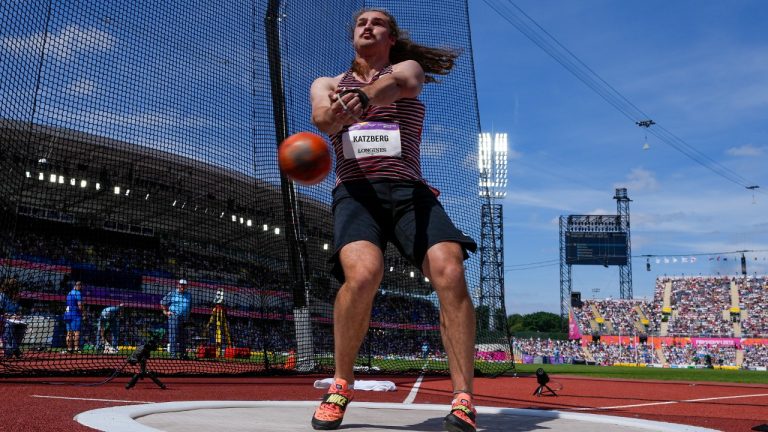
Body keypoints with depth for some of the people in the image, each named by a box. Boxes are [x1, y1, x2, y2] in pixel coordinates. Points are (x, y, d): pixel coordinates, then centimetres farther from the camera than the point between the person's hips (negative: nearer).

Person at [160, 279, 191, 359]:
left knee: (183, 337, 9)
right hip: (174, 318, -5)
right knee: (173, 336, -7)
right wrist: (166, 312, 1)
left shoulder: (188, 295, 14)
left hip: (184, 319, 5)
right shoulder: (172, 294, 2)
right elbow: (162, 303, 8)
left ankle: (182, 354, 16)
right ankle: (173, 353, -6)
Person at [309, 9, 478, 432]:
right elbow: (323, 116, -5)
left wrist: (362, 96, -34)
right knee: (363, 273, -30)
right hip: (355, 192, 0)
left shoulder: (407, 67, 19)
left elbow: (402, 83, -10)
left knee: (450, 272, -24)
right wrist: (342, 108, -32)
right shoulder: (327, 84, 22)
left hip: (409, 190, 1)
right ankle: (341, 384, -8)